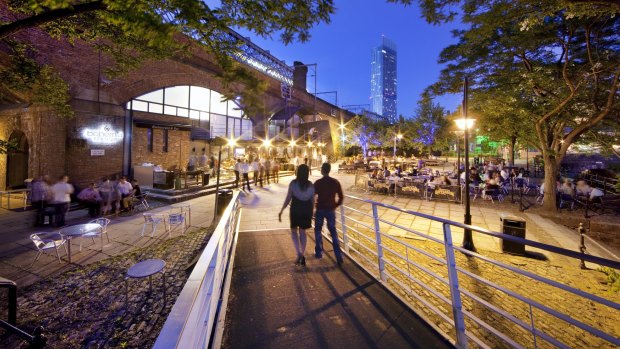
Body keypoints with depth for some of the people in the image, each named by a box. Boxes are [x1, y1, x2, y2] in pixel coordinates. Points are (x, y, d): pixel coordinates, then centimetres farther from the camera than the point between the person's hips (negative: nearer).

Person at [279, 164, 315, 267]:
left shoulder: (293, 183, -10)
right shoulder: (310, 185, -1)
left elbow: (288, 198, -10)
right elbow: (312, 201, 2)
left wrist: (281, 211, -1)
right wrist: (311, 212, 17)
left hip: (295, 209, -3)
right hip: (306, 210, 3)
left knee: (293, 231, 14)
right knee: (302, 232, 17)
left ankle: (299, 254, -1)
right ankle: (302, 256, 21)